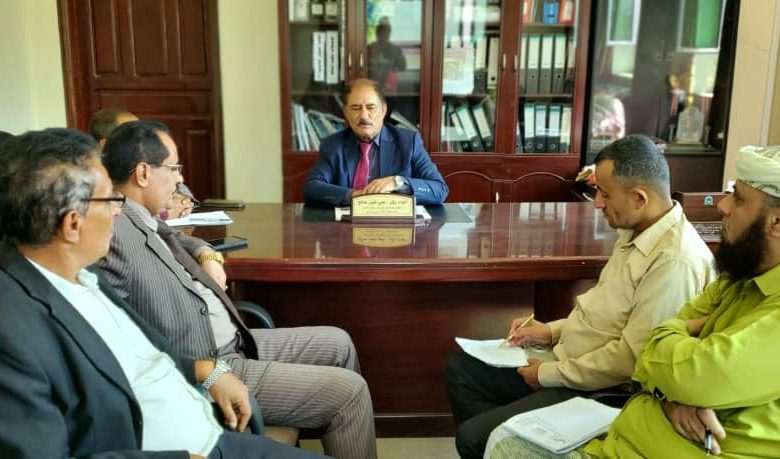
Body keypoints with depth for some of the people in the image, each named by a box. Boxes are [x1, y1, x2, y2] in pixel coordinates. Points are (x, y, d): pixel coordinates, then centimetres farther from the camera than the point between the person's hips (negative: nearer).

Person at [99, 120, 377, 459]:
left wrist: (207, 255, 8)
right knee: (349, 391, -10)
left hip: (231, 344, 10)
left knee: (337, 344, 18)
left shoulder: (142, 218, 6)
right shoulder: (115, 235, -23)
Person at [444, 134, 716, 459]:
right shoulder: (635, 231, 6)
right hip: (568, 358, 10)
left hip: (601, 390, -10)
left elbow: (631, 358, -26)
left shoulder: (676, 261, -26)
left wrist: (549, 374, -16)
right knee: (459, 369, 10)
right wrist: (552, 331, 5)